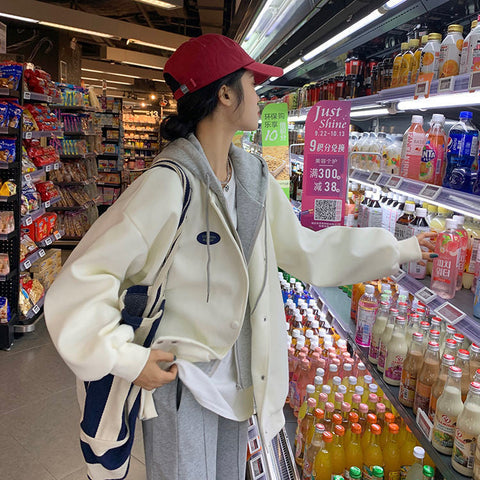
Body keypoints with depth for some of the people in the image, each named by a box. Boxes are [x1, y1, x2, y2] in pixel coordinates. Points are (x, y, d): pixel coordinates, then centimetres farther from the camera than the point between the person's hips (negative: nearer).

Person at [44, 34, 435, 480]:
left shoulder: (254, 177, -2)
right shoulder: (167, 185, -25)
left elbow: (304, 248, 6)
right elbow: (82, 280, -22)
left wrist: (401, 248, 11)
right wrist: (128, 359, -22)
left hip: (234, 377, 7)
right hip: (179, 380, -6)